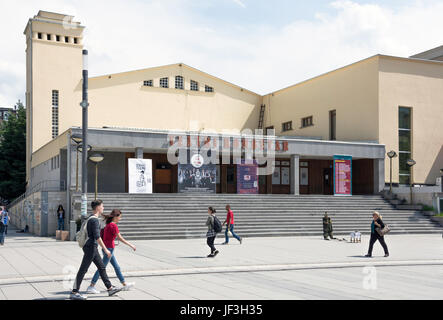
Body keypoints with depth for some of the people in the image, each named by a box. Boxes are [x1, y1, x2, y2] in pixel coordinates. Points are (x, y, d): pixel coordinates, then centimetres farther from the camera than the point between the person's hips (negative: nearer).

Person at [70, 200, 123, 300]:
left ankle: (110, 288, 19)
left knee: (101, 267, 13)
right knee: (83, 270, -5)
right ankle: (74, 293, 0)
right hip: (91, 247, -10)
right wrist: (105, 249, -22)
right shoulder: (94, 220, -18)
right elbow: (97, 237, -24)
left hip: (92, 248, 10)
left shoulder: (91, 218, 14)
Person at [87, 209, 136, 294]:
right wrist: (130, 245, -12)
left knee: (117, 267, 15)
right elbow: (120, 238, -18)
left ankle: (125, 285, 24)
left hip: (106, 248, 10)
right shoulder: (113, 225, -17)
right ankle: (91, 287, -1)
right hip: (109, 249, -10)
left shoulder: (108, 224, 11)